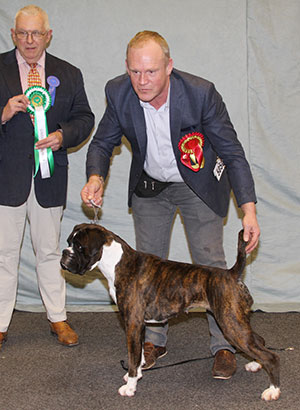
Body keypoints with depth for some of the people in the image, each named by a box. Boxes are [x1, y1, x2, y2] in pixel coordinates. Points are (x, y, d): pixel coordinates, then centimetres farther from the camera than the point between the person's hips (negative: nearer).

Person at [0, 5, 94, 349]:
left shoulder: (68, 74, 9)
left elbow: (84, 118, 8)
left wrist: (62, 135, -11)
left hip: (49, 178, 2)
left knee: (49, 251, 12)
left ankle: (58, 319, 24)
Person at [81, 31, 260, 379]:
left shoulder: (201, 93, -30)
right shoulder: (118, 93, -21)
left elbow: (232, 152, -22)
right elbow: (102, 142, -4)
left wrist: (248, 209, -30)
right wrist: (95, 178, -26)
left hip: (198, 186, -3)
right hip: (149, 187, 3)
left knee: (210, 263, -3)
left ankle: (224, 345, 12)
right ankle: (154, 340, 26)